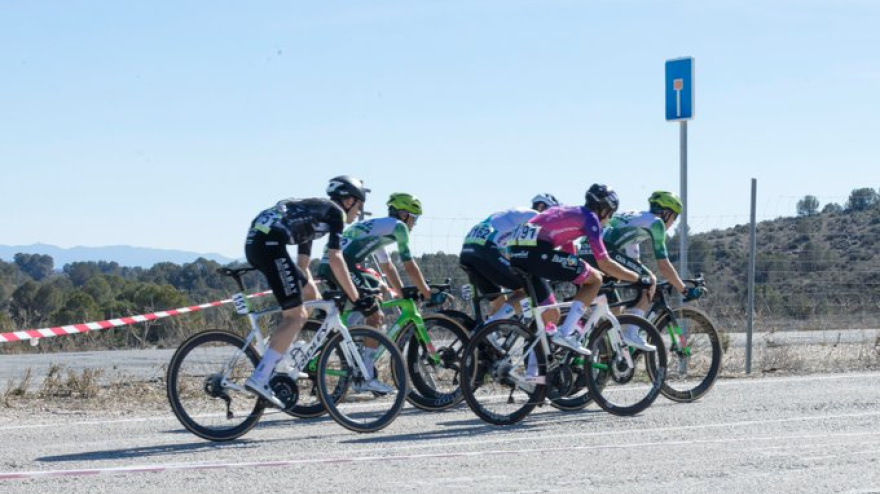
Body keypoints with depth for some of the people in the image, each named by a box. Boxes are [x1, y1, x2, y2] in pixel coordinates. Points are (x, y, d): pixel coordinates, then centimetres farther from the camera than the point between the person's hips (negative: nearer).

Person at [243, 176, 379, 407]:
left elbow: (302, 265, 35)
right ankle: (259, 379, -17)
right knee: (295, 317, -8)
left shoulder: (313, 211, 33)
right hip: (270, 242, -9)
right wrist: (356, 299, -3)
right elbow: (334, 259, -5)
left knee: (310, 294, 20)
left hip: (254, 242, 9)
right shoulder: (335, 212, 7)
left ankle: (272, 357, 16)